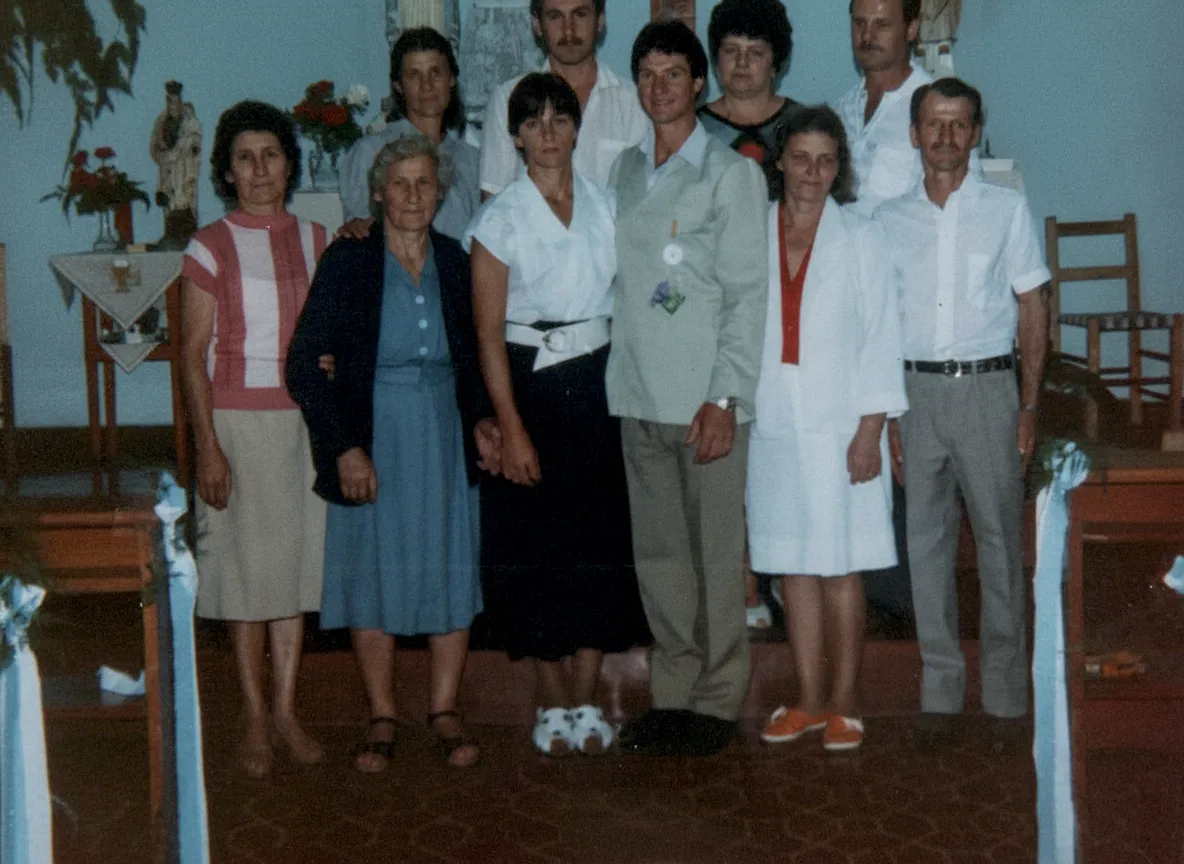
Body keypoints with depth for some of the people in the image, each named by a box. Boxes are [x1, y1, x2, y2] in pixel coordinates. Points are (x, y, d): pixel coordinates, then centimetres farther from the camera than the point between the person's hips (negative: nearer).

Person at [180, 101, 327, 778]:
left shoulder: (316, 239, 8)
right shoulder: (210, 248, -3)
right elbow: (193, 355, -5)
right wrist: (208, 447, -11)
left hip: (304, 417, 3)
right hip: (237, 421, -3)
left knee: (296, 560, 7)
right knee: (246, 565, 2)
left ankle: (287, 709, 17)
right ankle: (255, 716, 14)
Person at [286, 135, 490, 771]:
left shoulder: (454, 262, 4)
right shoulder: (348, 261, -7)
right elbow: (305, 366, -10)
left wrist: (478, 420, 2)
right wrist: (345, 447, -14)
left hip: (445, 439, 3)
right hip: (372, 440, -3)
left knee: (451, 572, 6)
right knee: (371, 575, 5)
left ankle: (444, 711, 19)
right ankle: (382, 718, 18)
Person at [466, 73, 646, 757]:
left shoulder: (605, 204, 8)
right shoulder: (501, 219, -3)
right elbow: (488, 333, -6)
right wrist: (511, 428, -12)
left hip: (598, 382, 3)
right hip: (529, 386, -3)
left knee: (599, 542, 5)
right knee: (537, 546, 2)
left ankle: (586, 702, 16)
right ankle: (553, 705, 15)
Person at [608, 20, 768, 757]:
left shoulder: (732, 173, -1)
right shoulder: (625, 170, 13)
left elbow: (747, 294, -6)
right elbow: (623, 277, 15)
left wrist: (723, 398, -13)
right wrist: (618, 376, 6)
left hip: (707, 396, -5)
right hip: (639, 393, 5)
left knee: (718, 553, 1)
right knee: (658, 552, 10)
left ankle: (719, 701, 12)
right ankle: (673, 692, 20)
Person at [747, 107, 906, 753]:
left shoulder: (861, 238, 2)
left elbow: (880, 337, -1)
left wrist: (871, 429, -9)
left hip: (837, 424, -2)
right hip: (773, 424, 3)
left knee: (839, 567, 0)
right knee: (792, 566, 8)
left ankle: (844, 703, 10)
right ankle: (808, 700, 18)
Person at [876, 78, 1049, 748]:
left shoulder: (1008, 208, 5)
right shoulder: (890, 219, 10)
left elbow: (1033, 309, 4)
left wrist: (1030, 405, -3)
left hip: (987, 386, -2)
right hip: (916, 389, 2)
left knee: (1000, 540, 1)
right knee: (927, 541, 4)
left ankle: (1007, 694, 11)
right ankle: (941, 692, 13)